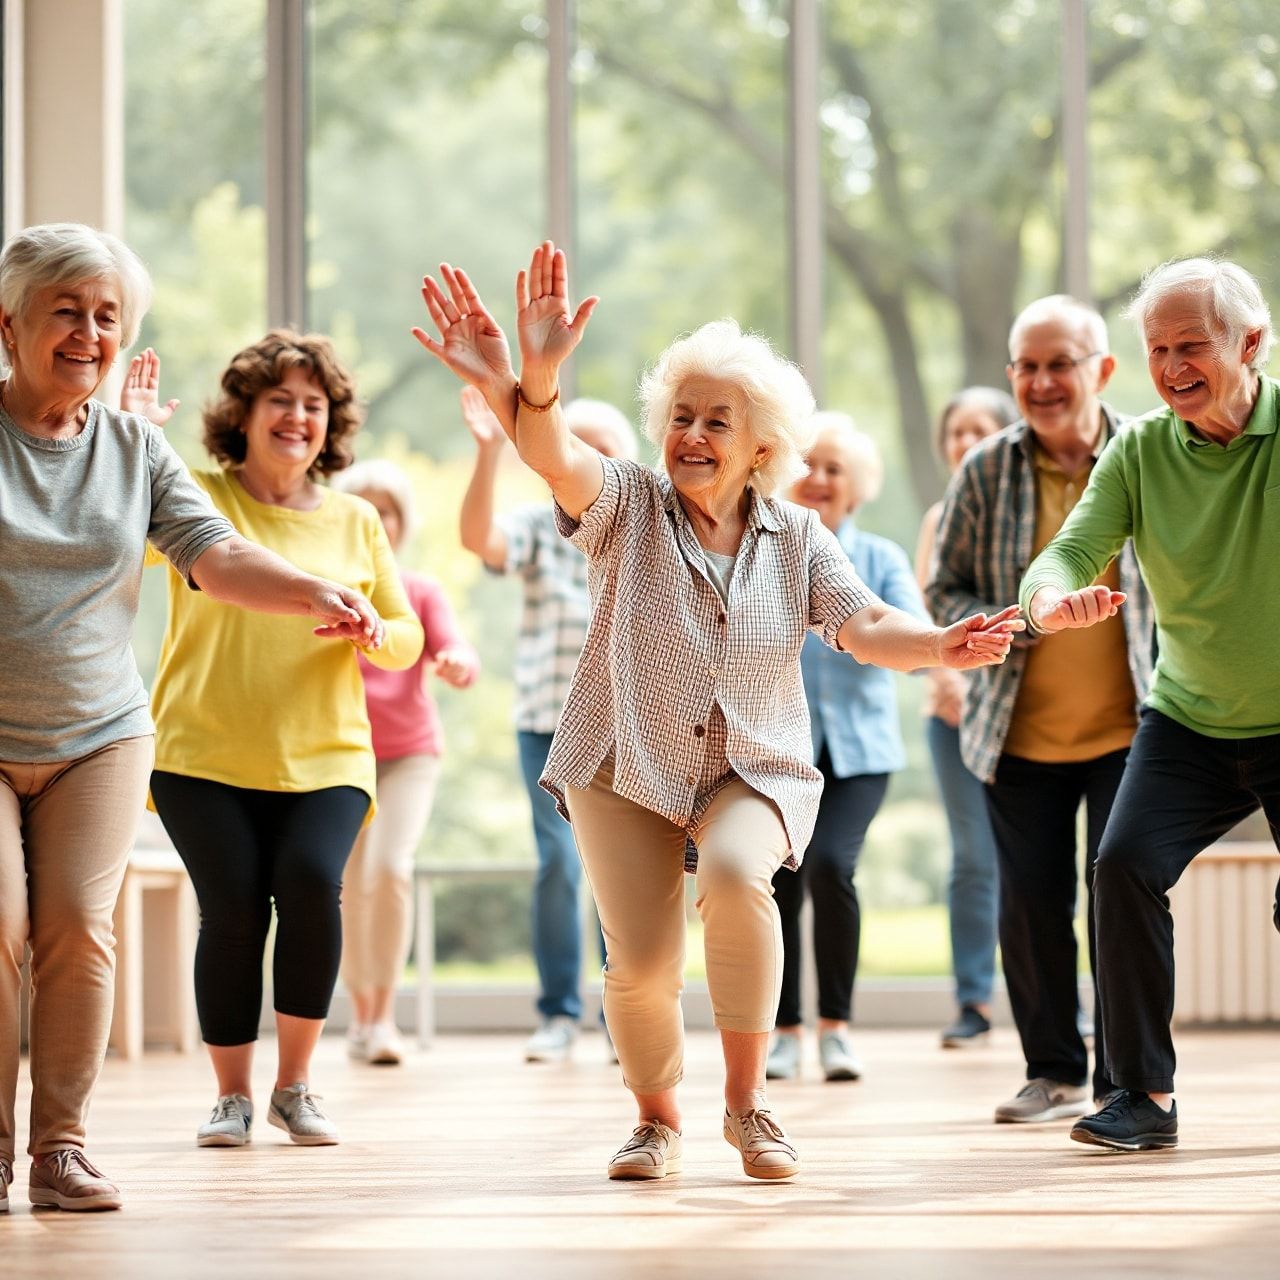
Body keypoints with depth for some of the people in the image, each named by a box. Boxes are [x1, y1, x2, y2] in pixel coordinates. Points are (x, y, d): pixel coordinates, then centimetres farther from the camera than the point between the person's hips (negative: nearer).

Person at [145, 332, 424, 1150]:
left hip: (325, 756, 2)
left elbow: (407, 640, 14)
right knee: (233, 907, -11)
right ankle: (233, 1096, 9)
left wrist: (371, 632, -8)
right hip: (204, 753, -2)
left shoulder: (355, 522, 11)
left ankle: (295, 1085, -1)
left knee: (312, 882, -19)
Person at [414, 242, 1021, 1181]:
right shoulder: (628, 505, -5)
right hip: (626, 768, 0)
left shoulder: (797, 538, 3)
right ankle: (658, 1120, 22)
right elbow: (554, 456, -25)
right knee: (641, 964, -8)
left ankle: (748, 1098, -15)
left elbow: (863, 625, -8)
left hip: (753, 773, 0)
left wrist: (936, 647, -32)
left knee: (735, 875, -31)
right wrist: (536, 379, -48)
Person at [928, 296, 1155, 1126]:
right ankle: (1055, 1072, 21)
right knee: (1031, 904, 5)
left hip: (1129, 730, -1)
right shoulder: (985, 472, -1)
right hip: (1021, 736, 2)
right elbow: (945, 590, 6)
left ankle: (1128, 1079, 8)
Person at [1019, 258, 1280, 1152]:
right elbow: (1074, 550, -15)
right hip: (1189, 722, 2)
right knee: (1128, 866, -17)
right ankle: (1145, 1095, -8)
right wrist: (1054, 599, -38)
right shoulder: (1139, 452, -6)